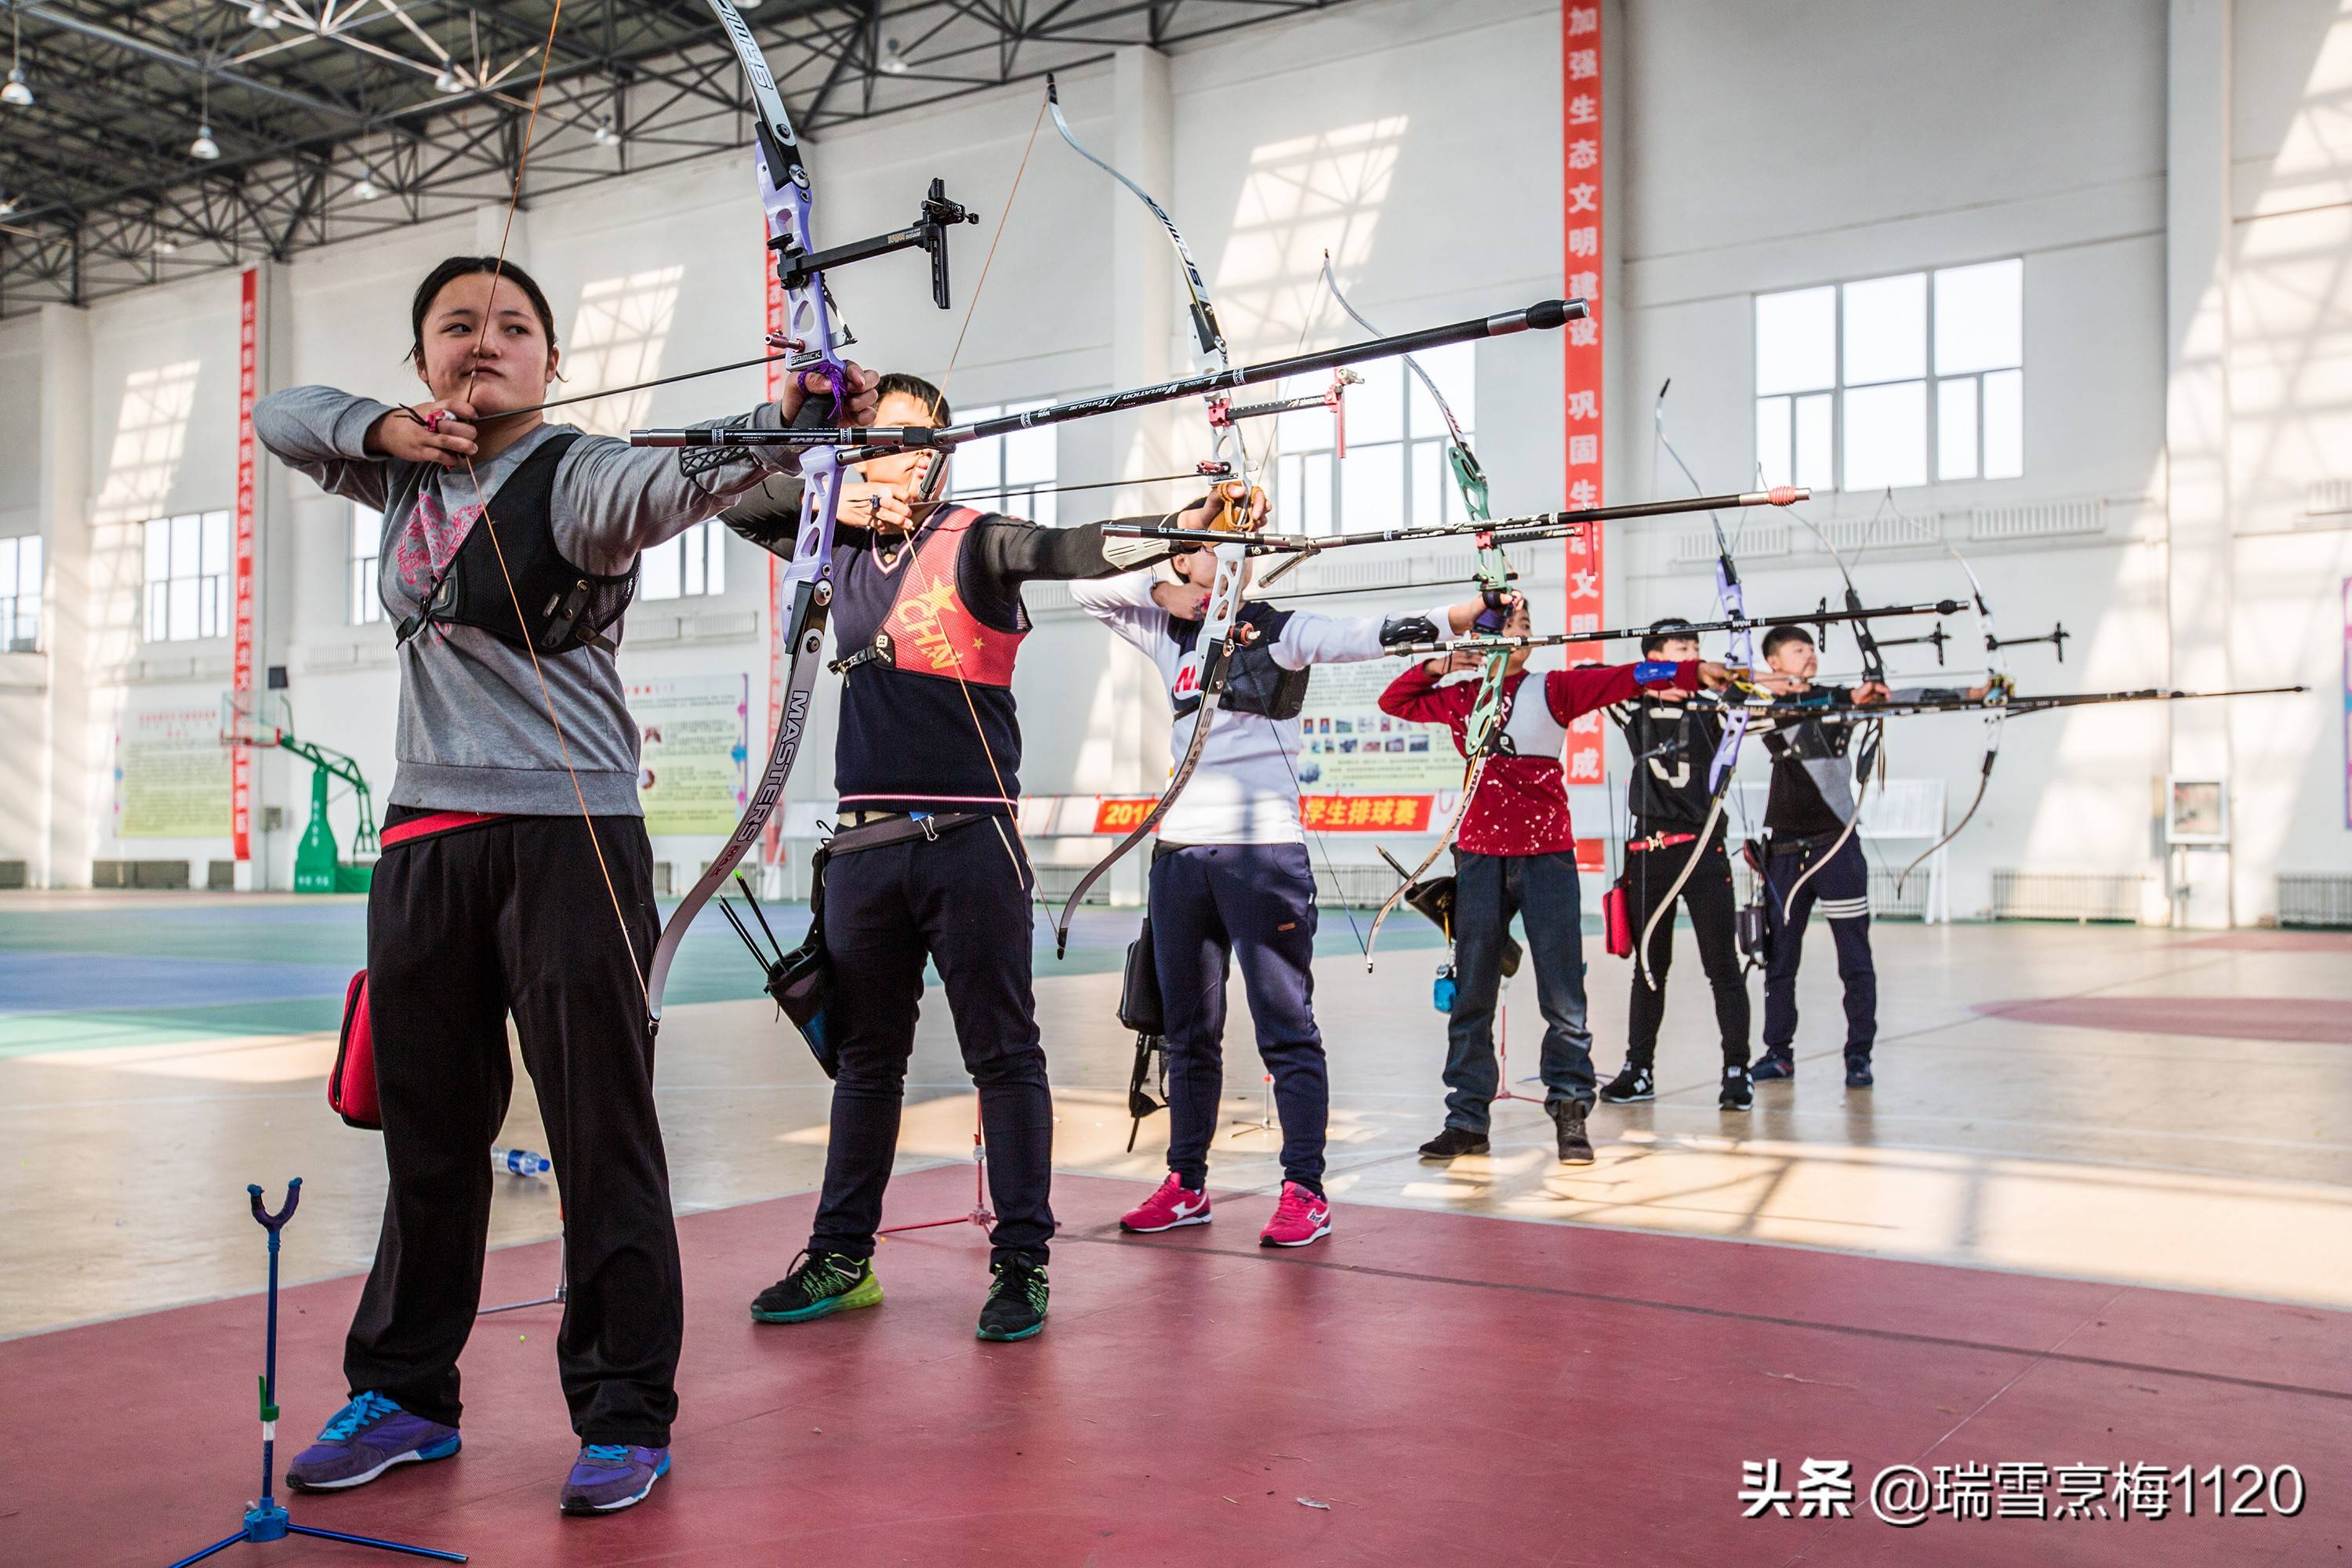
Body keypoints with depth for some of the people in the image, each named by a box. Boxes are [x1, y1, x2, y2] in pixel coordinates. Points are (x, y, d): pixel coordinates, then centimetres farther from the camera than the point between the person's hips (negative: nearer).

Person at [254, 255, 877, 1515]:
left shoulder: (573, 475, -8)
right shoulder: (409, 475, 13)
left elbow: (669, 482, -28)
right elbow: (280, 415, 25)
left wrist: (772, 430, -50)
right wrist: (383, 426, 3)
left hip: (568, 836, -6)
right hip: (426, 837, 6)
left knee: (601, 1134, -3)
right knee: (428, 1127, 15)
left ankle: (624, 1415, 9)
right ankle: (404, 1393, 29)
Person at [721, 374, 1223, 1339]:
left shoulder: (973, 540, -1)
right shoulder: (843, 548, 13)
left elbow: (1065, 550, -18)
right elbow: (738, 501, 21)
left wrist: (1183, 525, -36)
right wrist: (835, 500, 3)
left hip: (968, 838, -5)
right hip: (866, 841, 5)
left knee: (1003, 1053, 0)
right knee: (865, 1053, 14)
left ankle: (1021, 1262, 9)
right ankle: (842, 1257, 25)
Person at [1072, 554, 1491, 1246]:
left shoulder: (1280, 631, -2)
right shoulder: (1173, 634, 14)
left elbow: (1364, 634, -16)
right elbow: (1085, 587, 20)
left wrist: (1468, 612, -31)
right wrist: (1158, 587, 3)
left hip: (1262, 851, -6)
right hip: (1180, 851, 6)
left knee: (1286, 1028, -3)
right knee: (1188, 1032, 12)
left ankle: (1305, 1191, 3)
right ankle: (1187, 1185, 22)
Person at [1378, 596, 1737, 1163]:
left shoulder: (1553, 689, 4)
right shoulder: (1459, 698, 11)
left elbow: (1624, 679, -9)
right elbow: (1393, 700, 22)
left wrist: (1693, 672, -23)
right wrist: (1437, 665, 6)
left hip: (1547, 855, -2)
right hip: (1480, 856, 2)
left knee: (1564, 997, -4)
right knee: (1472, 994, 6)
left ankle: (1570, 1115, 7)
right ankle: (1467, 1121, 14)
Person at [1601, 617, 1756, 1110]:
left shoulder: (1710, 707, 1)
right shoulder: (1634, 706, 6)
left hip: (1704, 850, -2)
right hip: (1648, 849, 2)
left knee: (1723, 966, -1)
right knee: (1649, 967, 11)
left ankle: (1737, 1071, 6)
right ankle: (1639, 1070, 19)